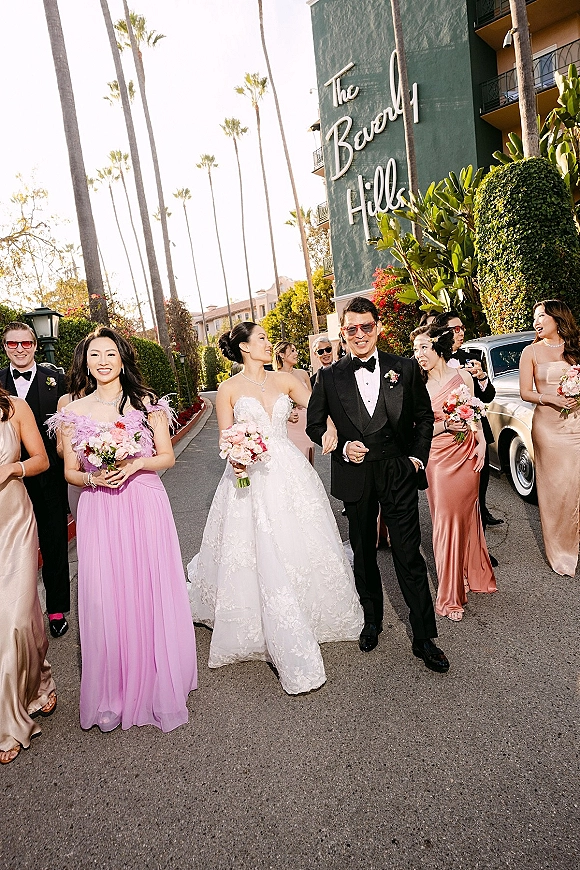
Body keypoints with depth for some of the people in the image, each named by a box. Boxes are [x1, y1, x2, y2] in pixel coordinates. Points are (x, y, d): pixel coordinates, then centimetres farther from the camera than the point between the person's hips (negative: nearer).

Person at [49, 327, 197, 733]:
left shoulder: (147, 403, 2)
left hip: (146, 506, -1)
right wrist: (92, 478, -11)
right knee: (106, 599, 4)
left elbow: (167, 457, 4)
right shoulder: (74, 412, 5)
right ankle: (114, 692, 24)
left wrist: (135, 464, -14)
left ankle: (159, 684, 26)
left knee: (152, 592, 5)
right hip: (98, 513, 1)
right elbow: (70, 471, 9)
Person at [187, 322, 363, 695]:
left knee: (302, 548, 11)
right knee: (265, 558, -2)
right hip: (252, 480, -3)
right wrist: (234, 458, -19)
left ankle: (318, 616, 36)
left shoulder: (285, 380, 8)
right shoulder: (229, 389, 1)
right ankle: (291, 652, 10)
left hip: (289, 473, 3)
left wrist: (331, 429, -20)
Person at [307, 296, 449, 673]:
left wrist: (418, 457, -1)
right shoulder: (330, 377, -1)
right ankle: (372, 620, 38)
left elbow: (424, 417, 8)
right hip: (355, 477, 1)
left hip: (399, 474, -1)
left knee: (409, 556, 1)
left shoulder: (405, 369, -1)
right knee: (363, 554, 16)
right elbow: (314, 424, 5)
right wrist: (342, 448, -11)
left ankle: (424, 638, 17)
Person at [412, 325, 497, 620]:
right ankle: (450, 596, 13)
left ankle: (473, 573, 37)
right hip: (439, 459, -2)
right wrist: (447, 425, -16)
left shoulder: (462, 375, 2)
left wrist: (481, 442, -1)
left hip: (467, 455, 2)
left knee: (466, 515, 13)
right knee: (446, 521, 1)